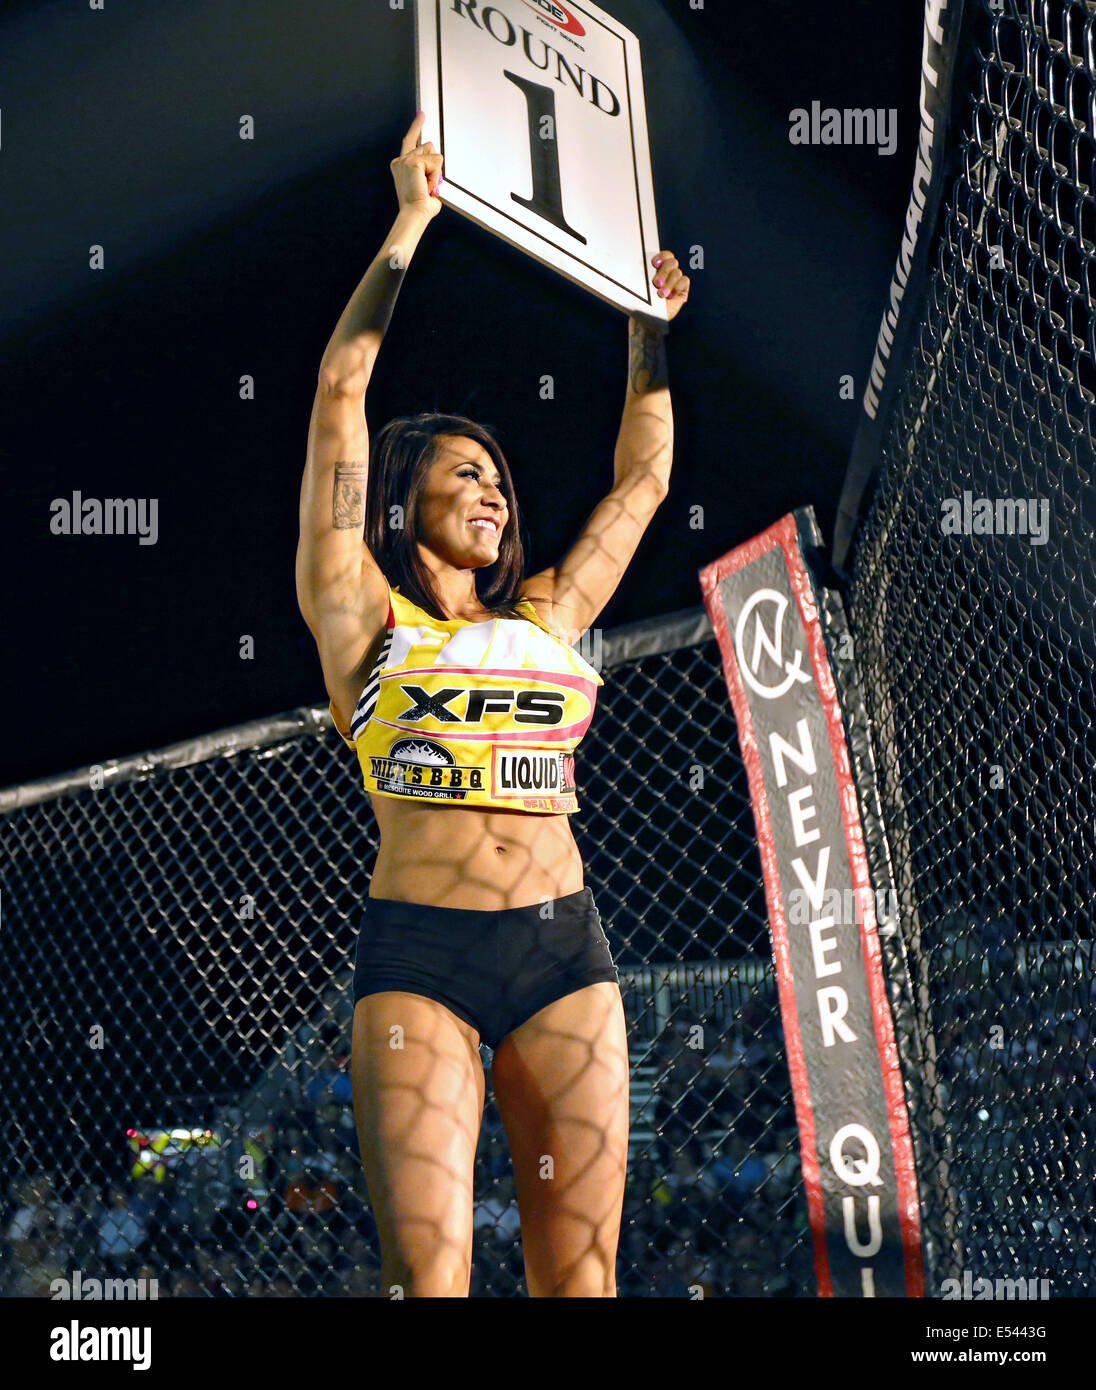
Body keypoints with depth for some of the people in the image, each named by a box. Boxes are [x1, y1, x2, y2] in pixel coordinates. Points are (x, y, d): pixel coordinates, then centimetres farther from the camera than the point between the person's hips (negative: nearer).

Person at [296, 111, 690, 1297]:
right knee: (427, 1269, -11)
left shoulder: (545, 619, 16)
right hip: (418, 953, -4)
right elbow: (342, 387, 3)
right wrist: (413, 217, 8)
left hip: (564, 949, 4)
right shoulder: (361, 618, 6)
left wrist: (648, 323, 31)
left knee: (579, 1272, 2)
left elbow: (643, 475, 29)